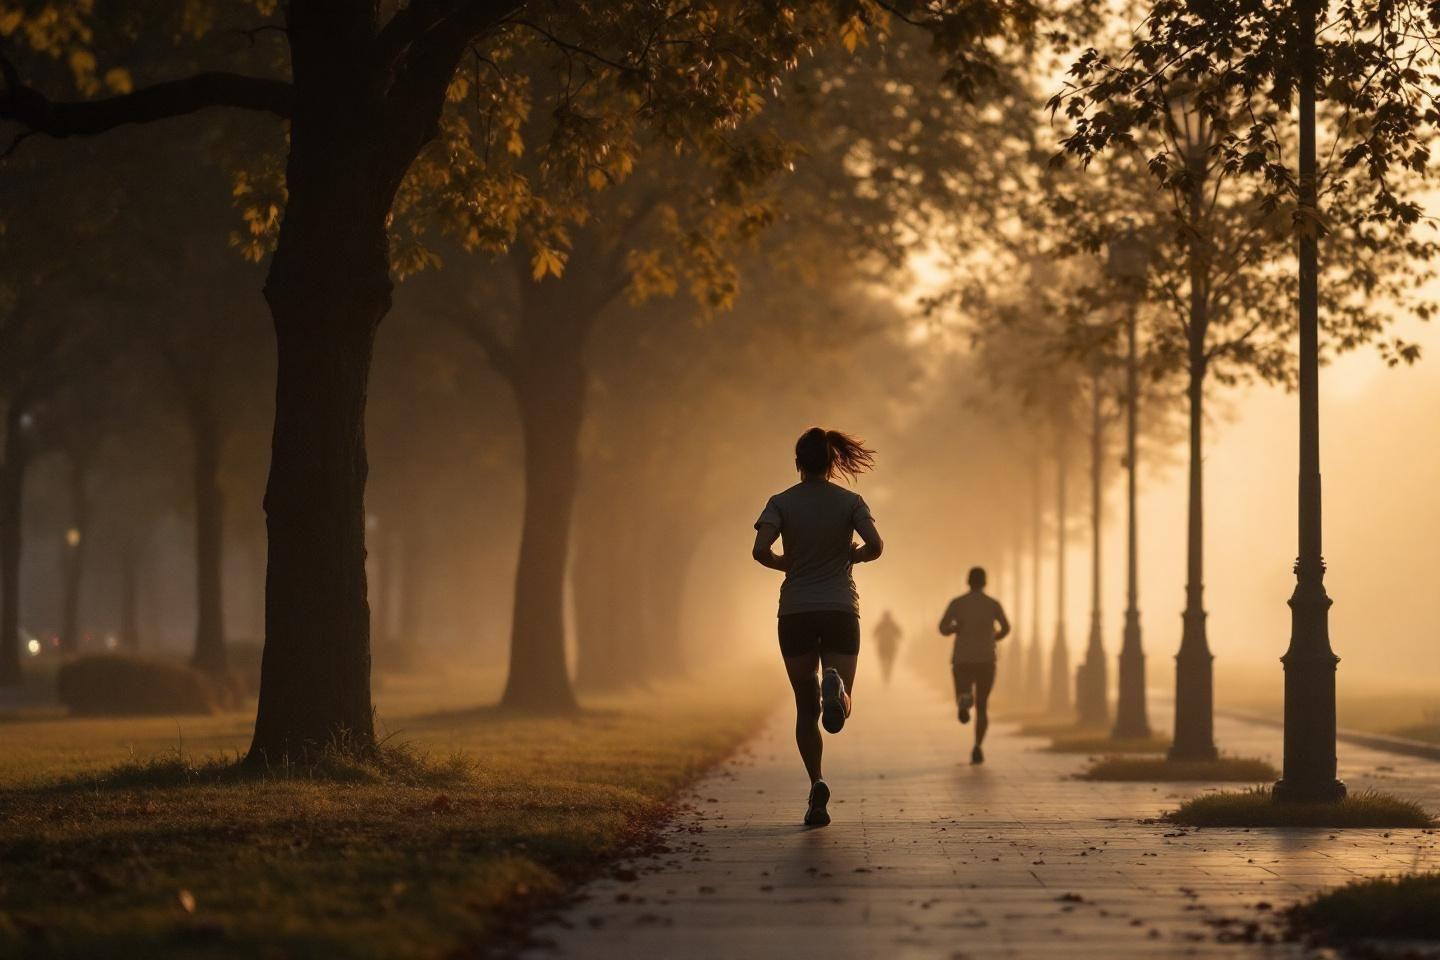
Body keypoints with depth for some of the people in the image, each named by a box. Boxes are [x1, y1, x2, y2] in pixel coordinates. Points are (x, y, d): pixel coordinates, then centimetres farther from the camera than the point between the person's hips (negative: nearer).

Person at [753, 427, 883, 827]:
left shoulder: (781, 503, 0)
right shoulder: (850, 502, 1)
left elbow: (760, 551, -14)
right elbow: (875, 546, -12)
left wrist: (787, 564, 6)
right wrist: (849, 557, 9)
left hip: (796, 613, 0)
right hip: (841, 611, 0)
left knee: (806, 708, 10)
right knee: (842, 706, 5)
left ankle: (817, 784, -9)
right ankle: (835, 686, -34)